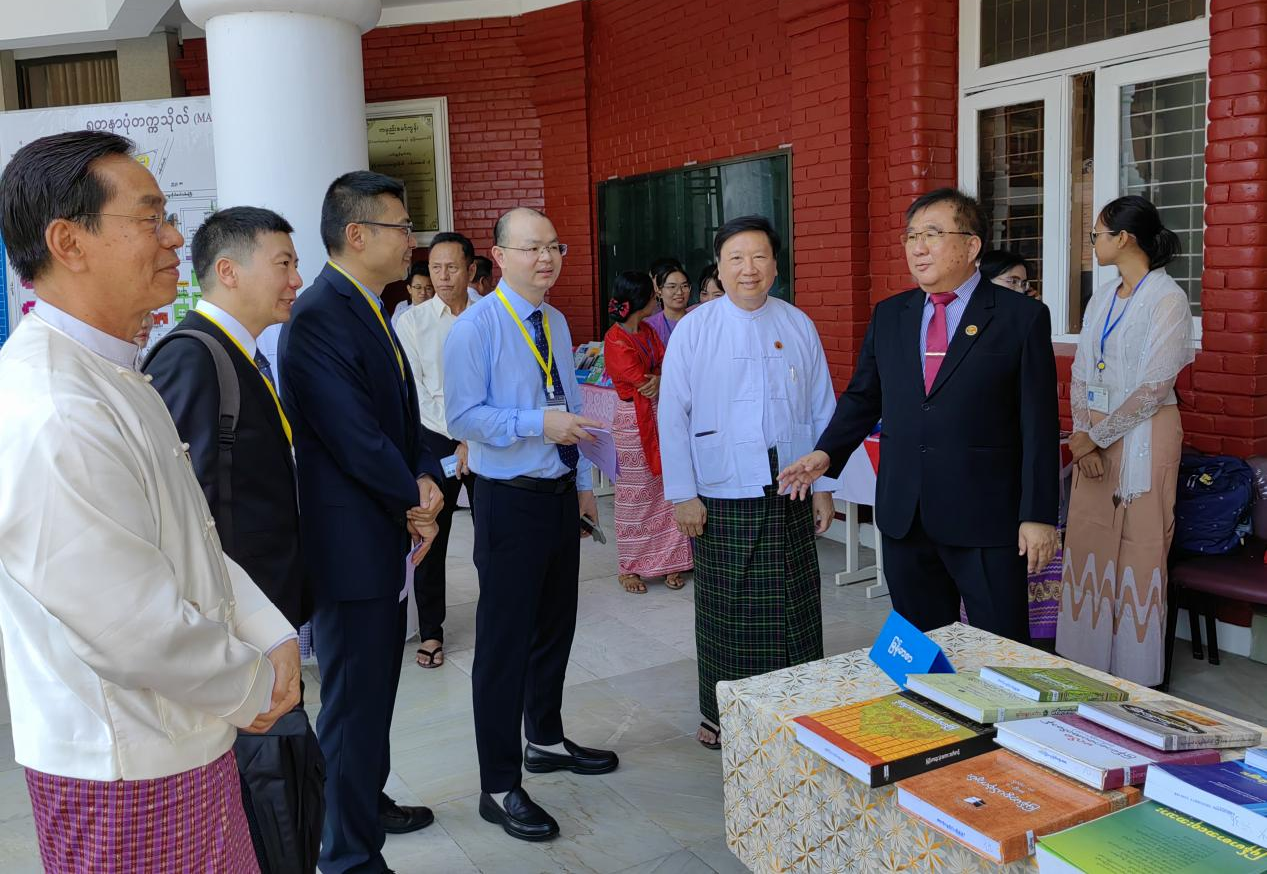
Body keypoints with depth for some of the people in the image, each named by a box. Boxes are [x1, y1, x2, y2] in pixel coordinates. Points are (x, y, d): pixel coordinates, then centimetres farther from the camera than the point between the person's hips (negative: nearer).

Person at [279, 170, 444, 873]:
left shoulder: (368, 310, 12)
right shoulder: (318, 317, -20)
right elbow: (355, 438, -23)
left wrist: (424, 480, -4)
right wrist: (415, 503, -8)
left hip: (386, 534, 10)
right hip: (351, 544, -10)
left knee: (375, 686, 22)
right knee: (353, 700, 2)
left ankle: (367, 803, 41)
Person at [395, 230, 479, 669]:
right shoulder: (413, 321, -1)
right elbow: (416, 393, -4)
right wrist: (459, 440, -10)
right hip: (435, 440, 0)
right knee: (431, 537, 5)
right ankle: (430, 631, 19)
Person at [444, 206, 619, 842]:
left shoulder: (557, 324, 10)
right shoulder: (475, 327, -13)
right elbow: (463, 417, -18)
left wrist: (583, 481, 16)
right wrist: (538, 424, -26)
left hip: (561, 495, 8)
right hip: (510, 500, -7)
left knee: (556, 626, 19)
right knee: (504, 642, 0)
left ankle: (546, 740, 40)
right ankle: (499, 787, 13)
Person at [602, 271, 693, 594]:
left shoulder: (648, 331, 10)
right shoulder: (615, 339, -14)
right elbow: (639, 381, -15)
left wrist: (659, 378, -18)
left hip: (661, 416, 7)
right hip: (634, 420, -7)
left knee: (666, 490, 7)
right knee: (635, 495, 2)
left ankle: (667, 561, 17)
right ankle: (630, 567, 15)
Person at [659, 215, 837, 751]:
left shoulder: (798, 326, 6)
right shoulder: (694, 329, -1)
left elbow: (822, 411, 9)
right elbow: (673, 415, -3)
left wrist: (824, 486, 6)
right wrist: (682, 494, -7)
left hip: (790, 498, 2)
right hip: (721, 500, -2)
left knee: (795, 611, 8)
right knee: (724, 612, 7)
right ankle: (720, 715, 23)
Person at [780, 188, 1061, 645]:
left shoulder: (1022, 317, -4)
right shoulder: (888, 315, 9)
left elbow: (1039, 424, -6)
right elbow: (862, 397, 16)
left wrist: (1039, 516, -9)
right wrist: (827, 453, 0)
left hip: (986, 517, -4)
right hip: (904, 516, 4)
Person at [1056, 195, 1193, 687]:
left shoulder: (1167, 298, -10)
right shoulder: (1103, 299, 12)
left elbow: (1154, 387, -15)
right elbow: (1080, 373, 9)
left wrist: (1096, 435, -13)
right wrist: (1081, 433, -5)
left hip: (1142, 436, -7)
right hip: (1094, 438, 7)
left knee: (1138, 550, 0)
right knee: (1086, 544, 9)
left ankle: (1135, 678, 12)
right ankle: (1087, 661, 21)